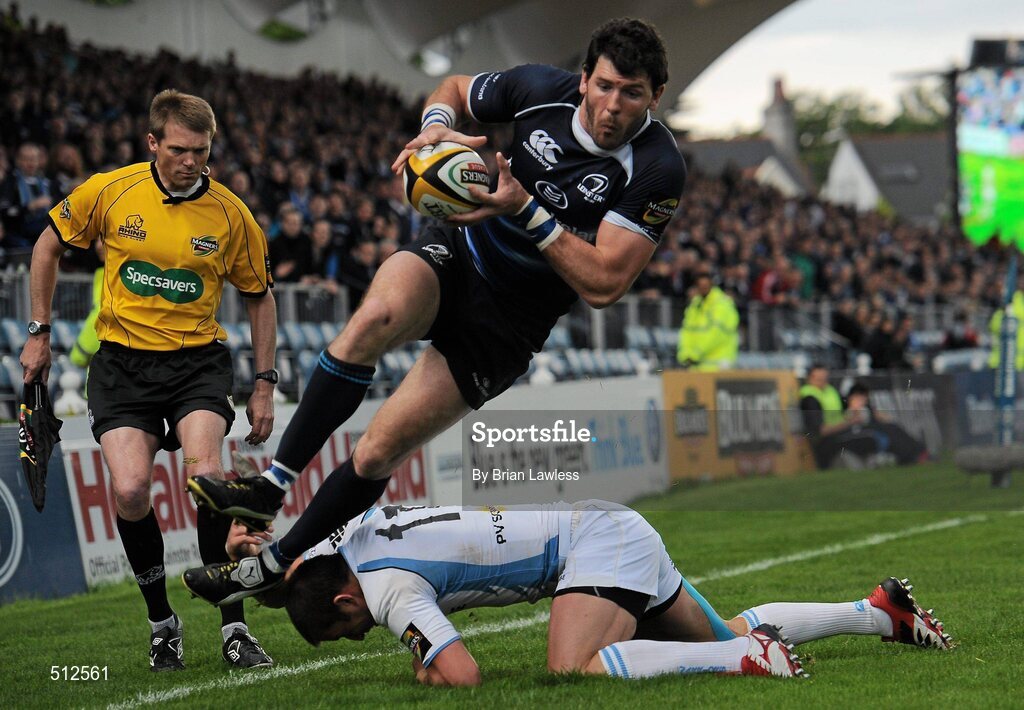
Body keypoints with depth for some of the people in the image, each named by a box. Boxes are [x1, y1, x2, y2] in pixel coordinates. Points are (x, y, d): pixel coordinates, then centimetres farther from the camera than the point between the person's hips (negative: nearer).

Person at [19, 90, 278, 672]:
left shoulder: (231, 214, -4)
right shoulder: (109, 192, -5)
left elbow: (260, 296, 9)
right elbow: (49, 245, 11)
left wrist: (265, 385, 5)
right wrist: (40, 332, 10)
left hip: (197, 357, 0)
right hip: (123, 358, 1)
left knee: (206, 472, -25)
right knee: (130, 490, -18)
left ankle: (234, 626, -13)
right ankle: (162, 624, 5)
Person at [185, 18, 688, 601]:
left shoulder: (658, 169, -20)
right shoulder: (543, 89, -10)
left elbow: (604, 283, -23)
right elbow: (454, 89, 11)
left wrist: (526, 210, -30)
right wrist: (437, 129, -13)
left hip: (506, 323, -2)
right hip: (457, 252, 2)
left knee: (378, 454, -8)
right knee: (377, 317, -34)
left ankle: (280, 564, 13)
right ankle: (270, 487, -28)